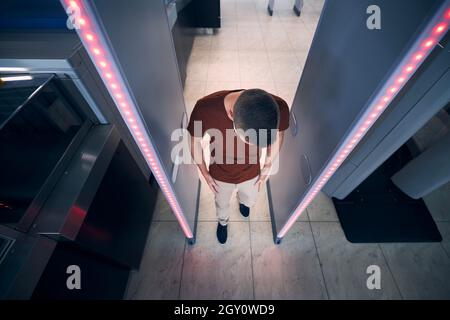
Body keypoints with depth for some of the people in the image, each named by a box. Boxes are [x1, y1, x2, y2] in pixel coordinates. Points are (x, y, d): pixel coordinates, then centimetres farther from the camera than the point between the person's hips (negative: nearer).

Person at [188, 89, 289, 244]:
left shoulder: (279, 108, -34)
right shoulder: (205, 109, -39)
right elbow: (195, 142, -16)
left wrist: (268, 166, 2)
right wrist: (205, 173, -4)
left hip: (251, 173, 2)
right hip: (220, 175, -1)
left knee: (250, 200, 33)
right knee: (222, 203, 30)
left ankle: (242, 200, 73)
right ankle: (223, 221, 68)